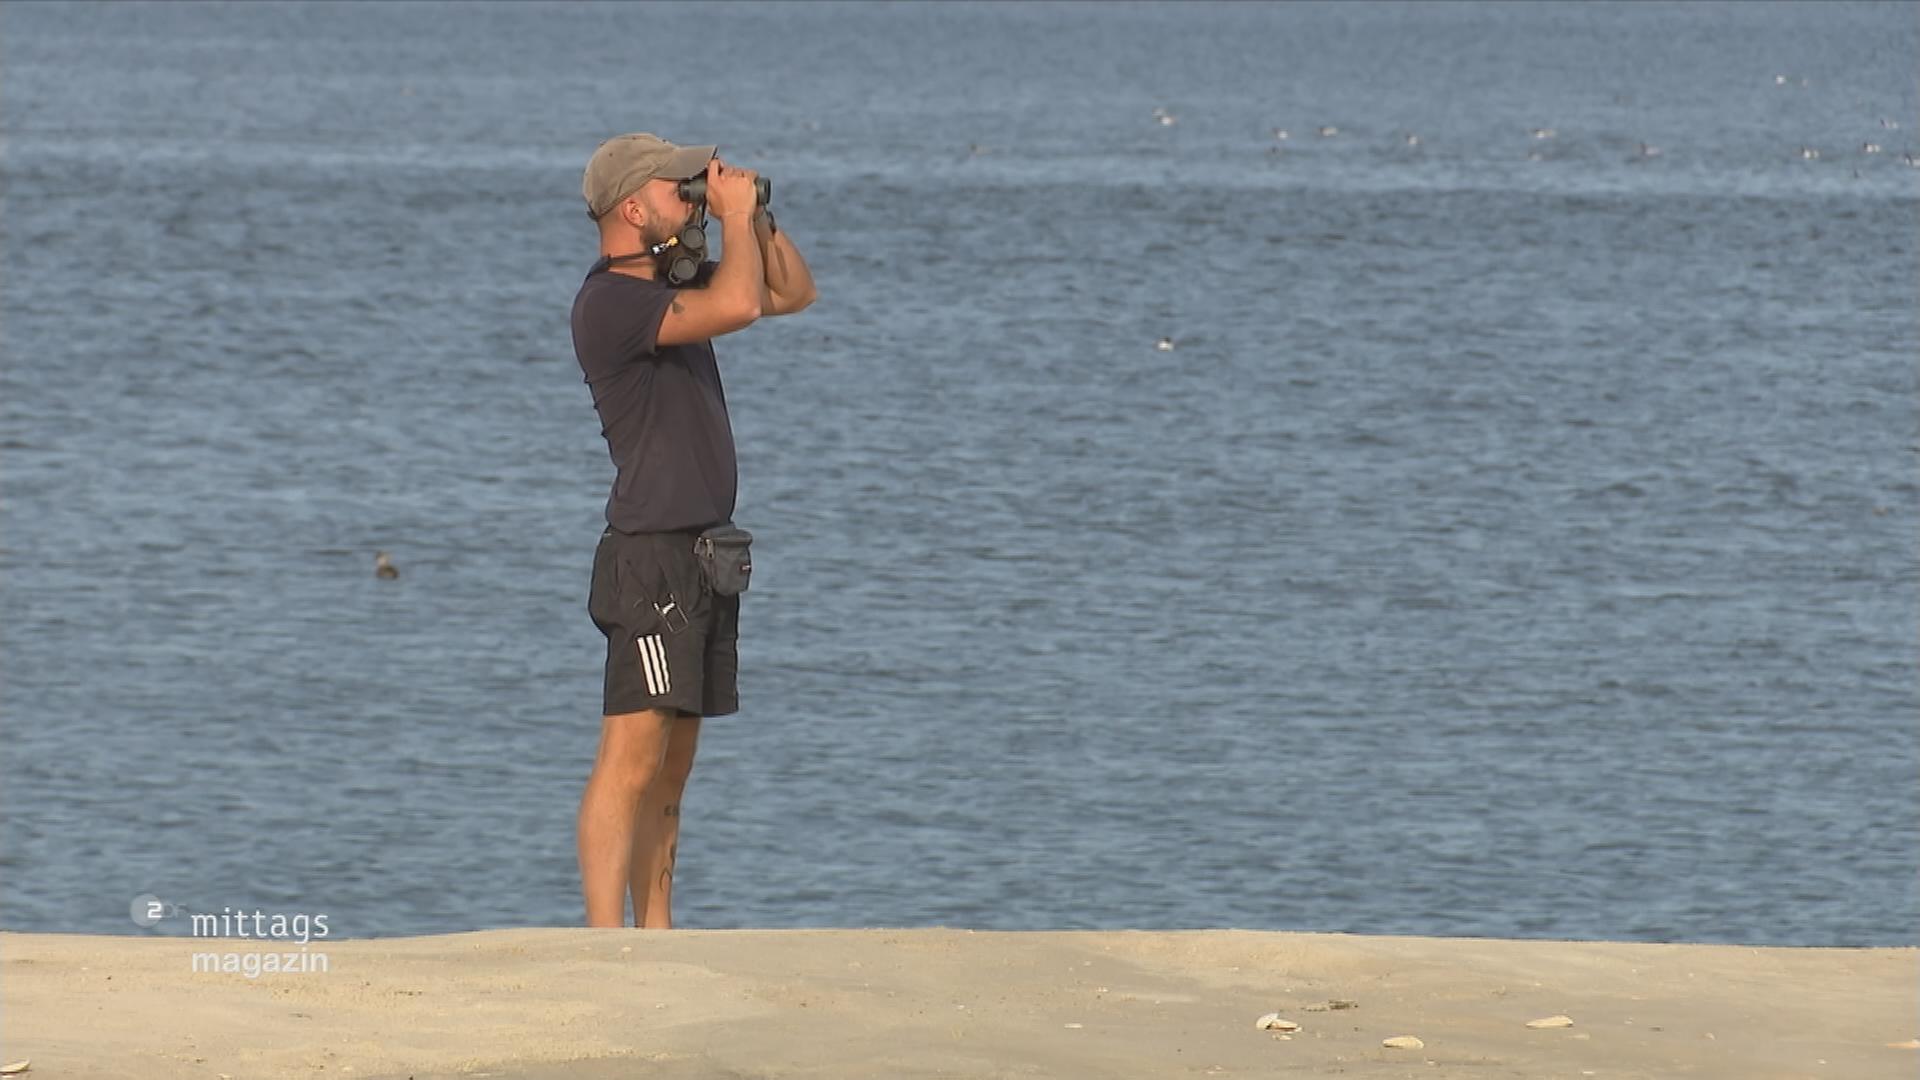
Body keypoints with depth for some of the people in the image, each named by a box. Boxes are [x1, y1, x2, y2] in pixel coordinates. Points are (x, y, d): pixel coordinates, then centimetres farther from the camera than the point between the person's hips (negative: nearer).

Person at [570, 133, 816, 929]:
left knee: (672, 765, 10)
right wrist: (735, 217, -11)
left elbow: (793, 293, 26)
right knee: (633, 756, -14)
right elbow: (739, 305, -27)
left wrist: (757, 219, 10)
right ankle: (603, 940, -17)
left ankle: (656, 934, 13)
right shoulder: (610, 302, -15)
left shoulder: (672, 286, 16)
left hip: (705, 550, 10)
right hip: (652, 555, -10)